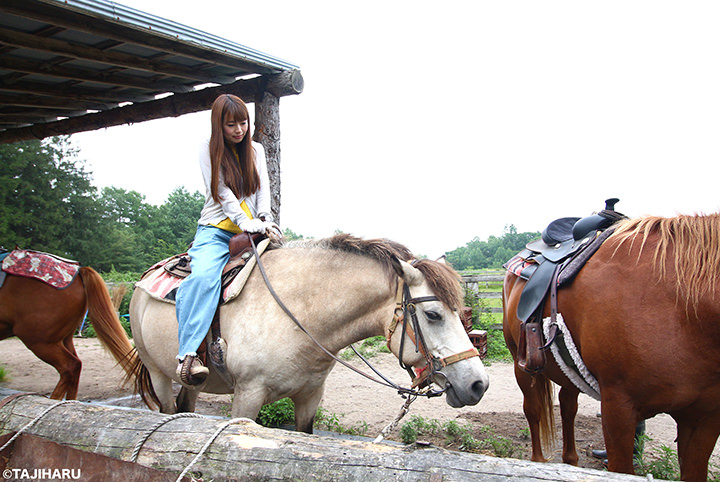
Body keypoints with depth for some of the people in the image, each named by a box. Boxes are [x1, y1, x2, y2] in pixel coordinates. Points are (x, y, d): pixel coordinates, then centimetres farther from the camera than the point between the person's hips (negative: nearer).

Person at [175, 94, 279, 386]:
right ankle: (187, 354, -37)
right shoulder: (209, 150, 5)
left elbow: (263, 187, 7)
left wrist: (264, 218, -13)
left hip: (250, 230, 4)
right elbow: (221, 192, -7)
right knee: (204, 276, -32)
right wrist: (244, 221, -21)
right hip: (215, 230, -4)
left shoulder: (256, 150, 17)